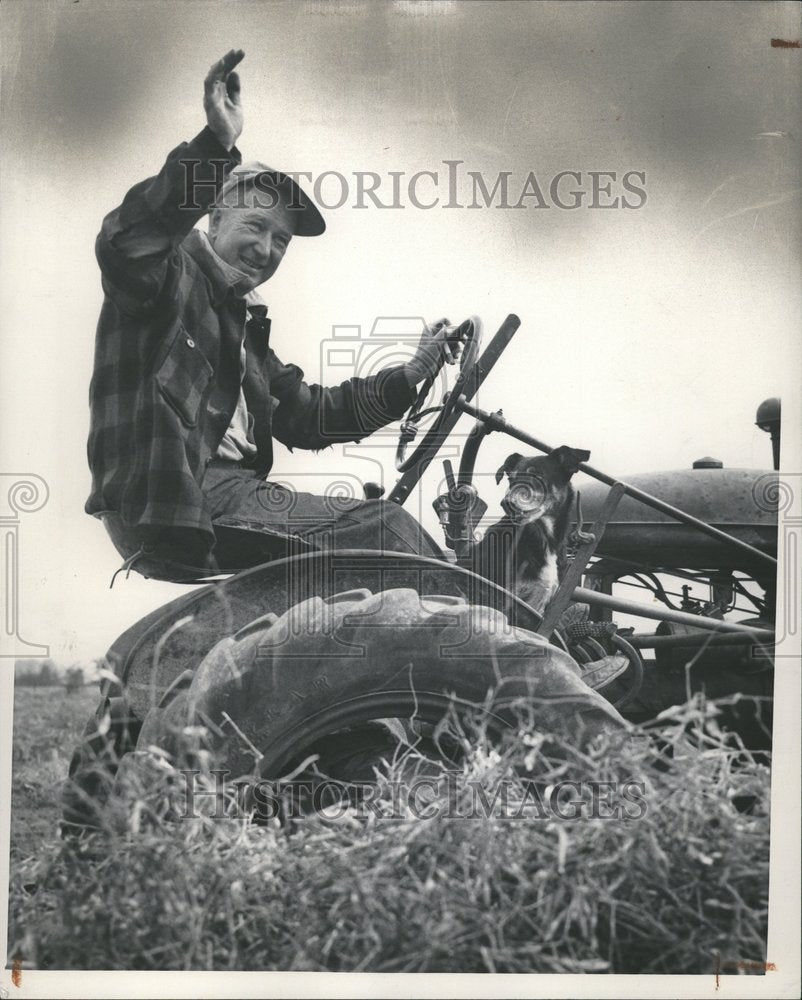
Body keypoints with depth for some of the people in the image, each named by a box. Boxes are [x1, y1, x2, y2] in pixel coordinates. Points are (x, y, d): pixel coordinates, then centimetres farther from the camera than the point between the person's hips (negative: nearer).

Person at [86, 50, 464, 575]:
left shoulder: (245, 324, 25)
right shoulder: (171, 277, 0)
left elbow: (309, 415, 23)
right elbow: (127, 239, -25)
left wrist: (411, 374, 15)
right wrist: (216, 146, -35)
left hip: (230, 491, 9)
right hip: (168, 510, -9)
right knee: (383, 528, -15)